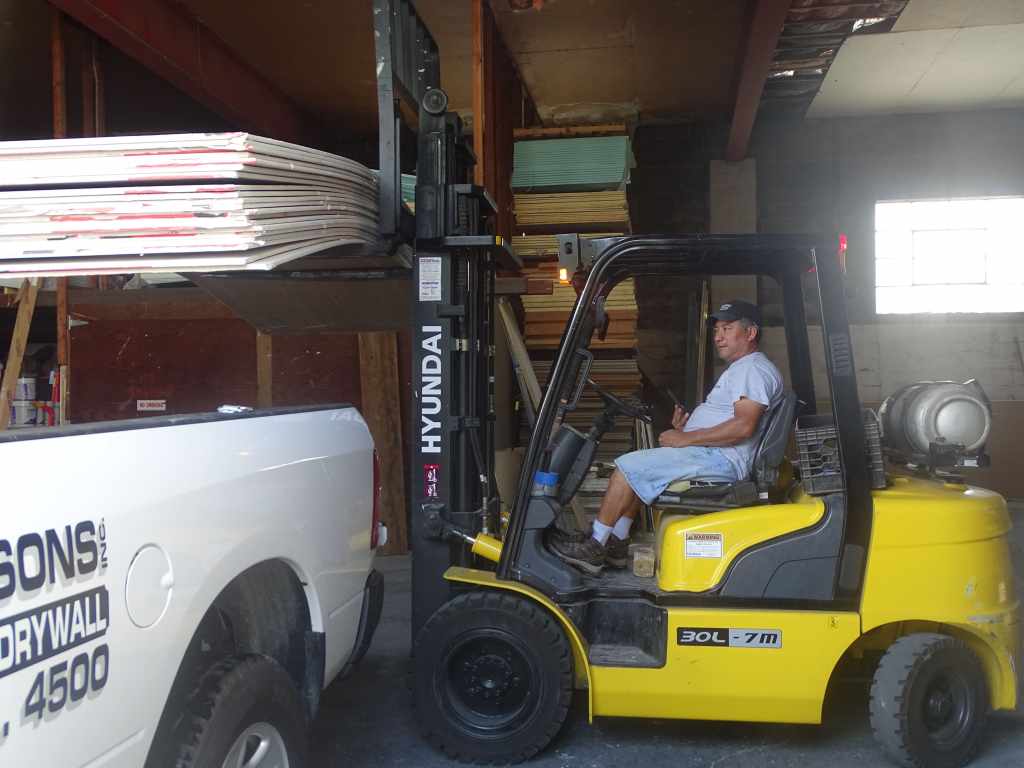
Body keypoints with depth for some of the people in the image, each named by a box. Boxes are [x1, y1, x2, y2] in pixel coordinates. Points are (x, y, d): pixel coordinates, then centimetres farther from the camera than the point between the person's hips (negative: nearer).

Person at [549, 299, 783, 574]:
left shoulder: (755, 369, -11)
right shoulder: (740, 369, 24)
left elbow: (743, 426, -24)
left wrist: (685, 438, -20)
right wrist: (686, 425, 7)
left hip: (721, 459, -11)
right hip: (711, 455, 11)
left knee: (628, 467, -15)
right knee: (637, 473, 18)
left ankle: (593, 548, -8)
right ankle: (616, 544, 12)